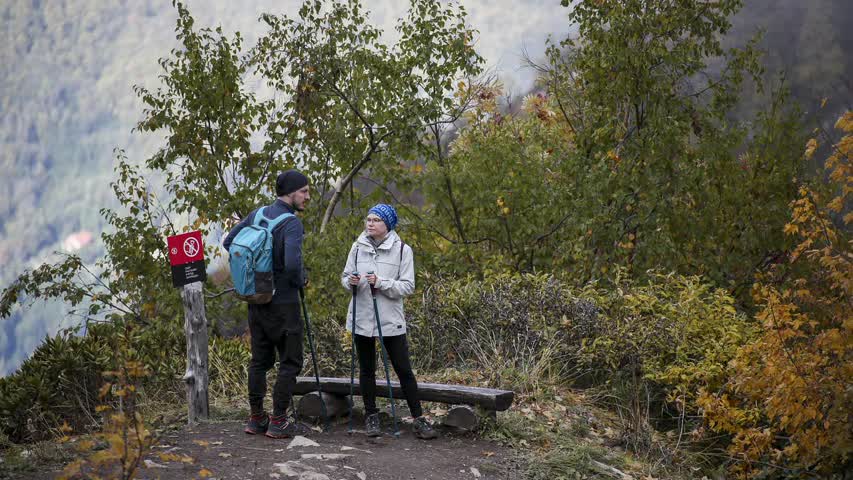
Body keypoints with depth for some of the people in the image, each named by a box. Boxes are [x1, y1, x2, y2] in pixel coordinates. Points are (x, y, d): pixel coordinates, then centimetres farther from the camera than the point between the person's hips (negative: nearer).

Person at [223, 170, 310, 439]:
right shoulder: (291, 223, -17)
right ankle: (278, 422, 4)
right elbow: (293, 263, -29)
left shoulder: (258, 214, 6)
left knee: (259, 361, 14)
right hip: (283, 303, -7)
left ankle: (256, 419, 19)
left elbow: (229, 242, 13)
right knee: (290, 362, 3)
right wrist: (301, 280, -8)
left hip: (256, 300, 8)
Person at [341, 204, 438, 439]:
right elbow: (345, 276, 11)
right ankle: (371, 416, 23)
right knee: (366, 369, 11)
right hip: (362, 318, 3)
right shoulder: (358, 247, 4)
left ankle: (418, 419, 5)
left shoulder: (402, 250, -5)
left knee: (404, 370, -1)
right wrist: (351, 281, -12)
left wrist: (381, 283, -21)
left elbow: (408, 287, -7)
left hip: (391, 320, -3)